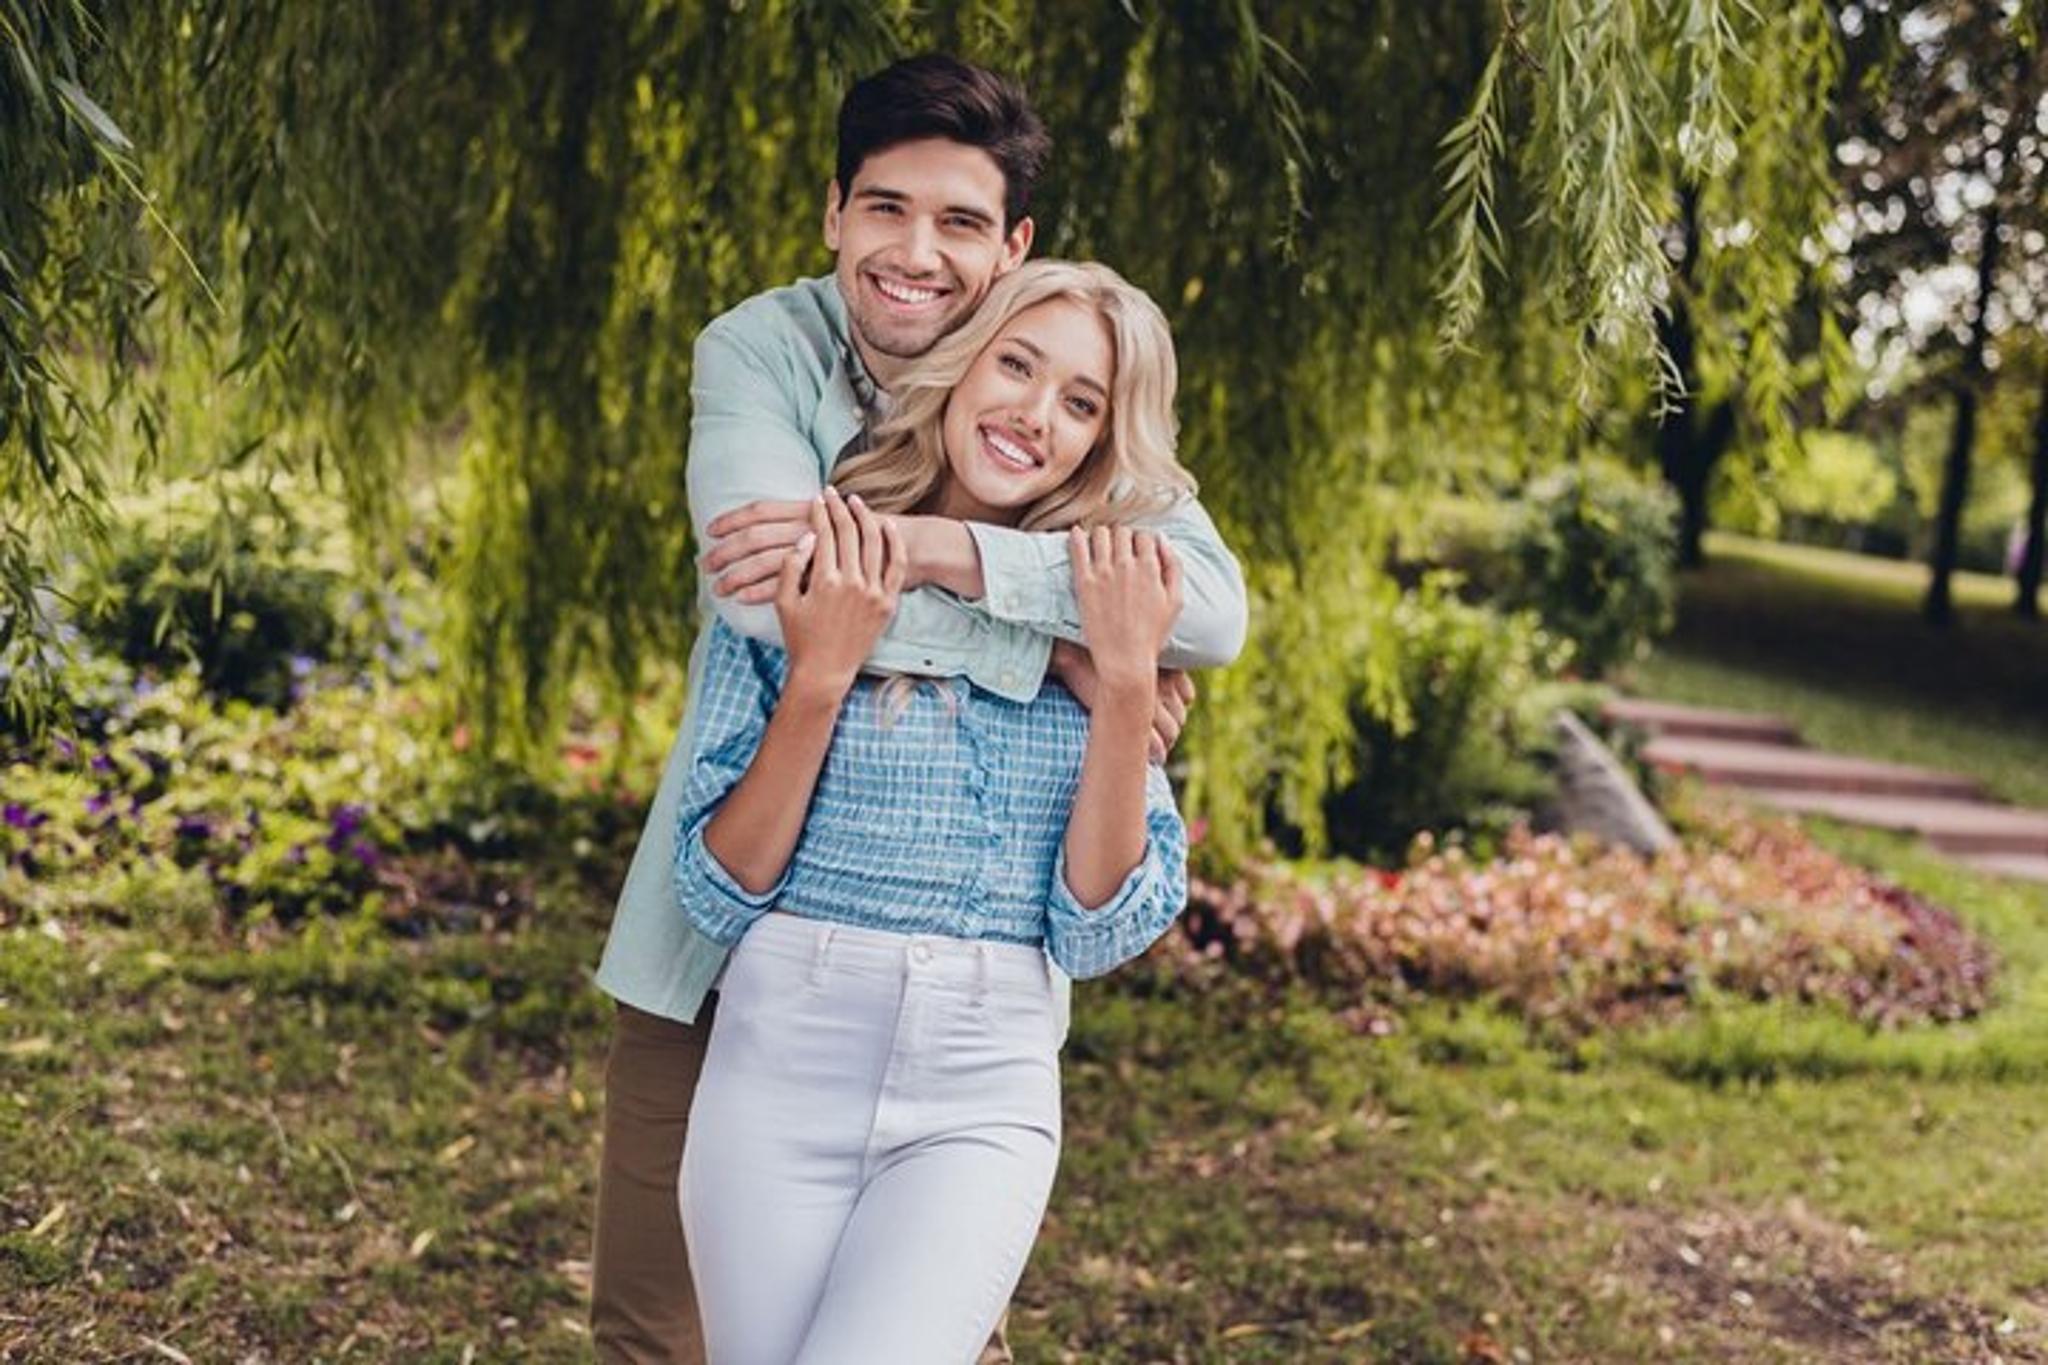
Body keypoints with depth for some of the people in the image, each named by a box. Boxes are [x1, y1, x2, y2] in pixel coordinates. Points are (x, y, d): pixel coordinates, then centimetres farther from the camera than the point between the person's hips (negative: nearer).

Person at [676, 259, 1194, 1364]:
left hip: (985, 1098, 0)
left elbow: (1096, 934, -2)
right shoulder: (797, 582, 0)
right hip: (781, 1064, 0)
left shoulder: (1097, 619, 5)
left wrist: (1124, 681, -10)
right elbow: (719, 897, -4)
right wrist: (819, 676, -15)